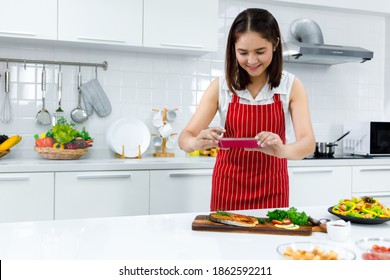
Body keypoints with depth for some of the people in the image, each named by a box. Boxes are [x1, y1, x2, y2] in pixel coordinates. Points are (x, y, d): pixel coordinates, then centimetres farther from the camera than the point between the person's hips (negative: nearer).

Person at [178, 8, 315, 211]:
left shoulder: (291, 86, -9)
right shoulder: (220, 87, -8)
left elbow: (308, 143, -18)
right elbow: (185, 138, -11)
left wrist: (283, 150, -40)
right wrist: (198, 142, -35)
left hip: (271, 190, 0)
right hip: (228, 188, 0)